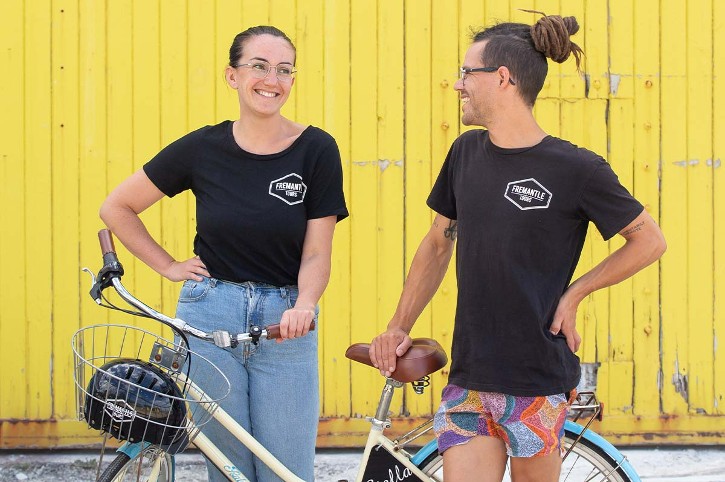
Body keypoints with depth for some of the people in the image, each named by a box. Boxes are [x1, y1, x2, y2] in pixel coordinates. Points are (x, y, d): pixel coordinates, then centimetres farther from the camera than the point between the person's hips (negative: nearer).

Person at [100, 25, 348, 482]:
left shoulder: (316, 149, -2)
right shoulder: (202, 148, 0)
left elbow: (316, 253, -4)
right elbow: (116, 208, 10)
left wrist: (303, 306, -22)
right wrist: (168, 266, 5)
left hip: (284, 324, 0)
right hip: (209, 318, 0)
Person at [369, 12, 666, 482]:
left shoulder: (577, 169, -10)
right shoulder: (467, 152, 6)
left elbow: (649, 240, 0)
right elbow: (438, 244, 17)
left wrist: (574, 293, -6)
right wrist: (398, 327, 12)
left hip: (538, 377, -4)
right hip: (468, 377, 4)